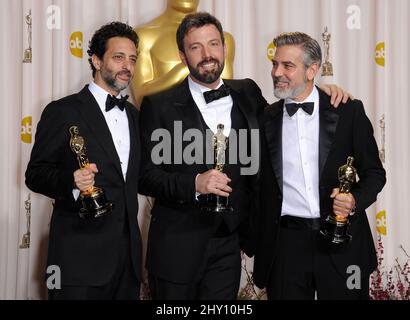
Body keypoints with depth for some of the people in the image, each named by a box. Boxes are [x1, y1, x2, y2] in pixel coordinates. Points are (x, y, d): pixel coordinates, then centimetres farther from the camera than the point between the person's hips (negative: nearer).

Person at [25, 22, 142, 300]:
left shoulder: (134, 115, 15)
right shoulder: (62, 111, -5)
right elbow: (35, 174, -7)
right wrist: (71, 181, -24)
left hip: (128, 252, 6)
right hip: (80, 255, -6)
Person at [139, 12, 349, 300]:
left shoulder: (247, 94, 6)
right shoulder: (159, 106, -5)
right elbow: (145, 176, -6)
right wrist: (194, 184, -23)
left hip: (228, 245, 3)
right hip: (177, 247, -3)